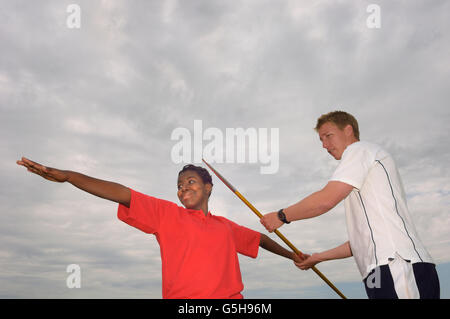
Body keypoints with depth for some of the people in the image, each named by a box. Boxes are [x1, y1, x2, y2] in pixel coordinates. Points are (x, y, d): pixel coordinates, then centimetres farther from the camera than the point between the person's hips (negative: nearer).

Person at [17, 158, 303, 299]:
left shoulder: (226, 227, 19)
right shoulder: (167, 214, 6)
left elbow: (259, 238, 35)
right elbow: (123, 195, -4)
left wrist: (291, 254, 47)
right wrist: (67, 176, -12)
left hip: (230, 296, 4)